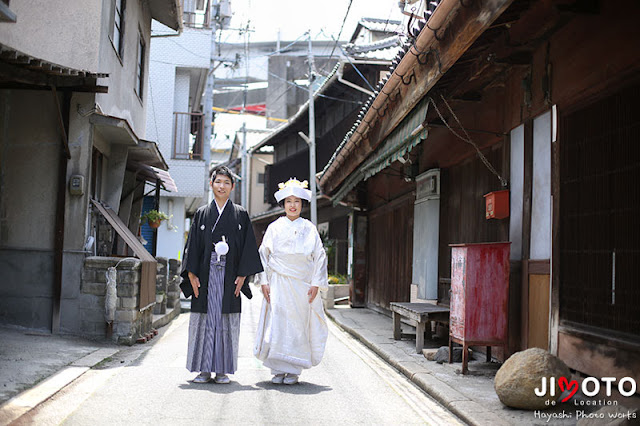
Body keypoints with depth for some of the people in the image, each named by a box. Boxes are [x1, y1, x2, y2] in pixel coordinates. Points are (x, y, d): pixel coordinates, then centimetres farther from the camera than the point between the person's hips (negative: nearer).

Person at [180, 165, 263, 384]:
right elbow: (192, 245, 6)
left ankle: (223, 370, 7)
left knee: (227, 321, 0)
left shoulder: (240, 214, 7)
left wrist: (242, 276, -6)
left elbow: (247, 246, 3)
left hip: (230, 275, -1)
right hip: (206, 274, 1)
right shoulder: (202, 214, 10)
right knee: (205, 319, 1)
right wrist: (192, 275, -3)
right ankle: (204, 369, 8)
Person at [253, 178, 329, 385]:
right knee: (277, 326, -5)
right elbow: (263, 255, 7)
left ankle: (293, 370, 10)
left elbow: (319, 257, 6)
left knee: (299, 326, 1)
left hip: (302, 285, 1)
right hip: (279, 285, 0)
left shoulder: (309, 229, 6)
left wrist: (316, 284, -2)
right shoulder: (274, 228, 6)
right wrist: (264, 282, -2)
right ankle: (279, 370, 4)